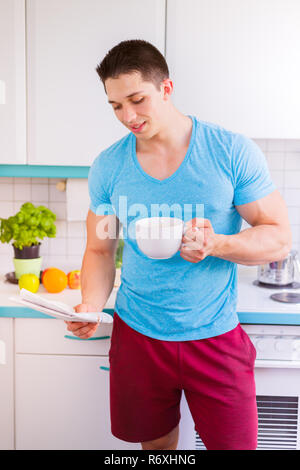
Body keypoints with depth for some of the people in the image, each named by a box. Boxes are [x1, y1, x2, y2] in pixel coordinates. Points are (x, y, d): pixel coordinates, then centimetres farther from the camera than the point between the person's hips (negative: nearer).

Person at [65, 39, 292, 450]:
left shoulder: (234, 152, -10)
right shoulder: (107, 167, -2)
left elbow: (279, 238, -7)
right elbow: (100, 250, 5)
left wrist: (215, 245, -26)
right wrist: (90, 305, -14)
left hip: (215, 337, -2)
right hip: (137, 335, 2)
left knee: (234, 443, 9)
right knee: (156, 444, 19)